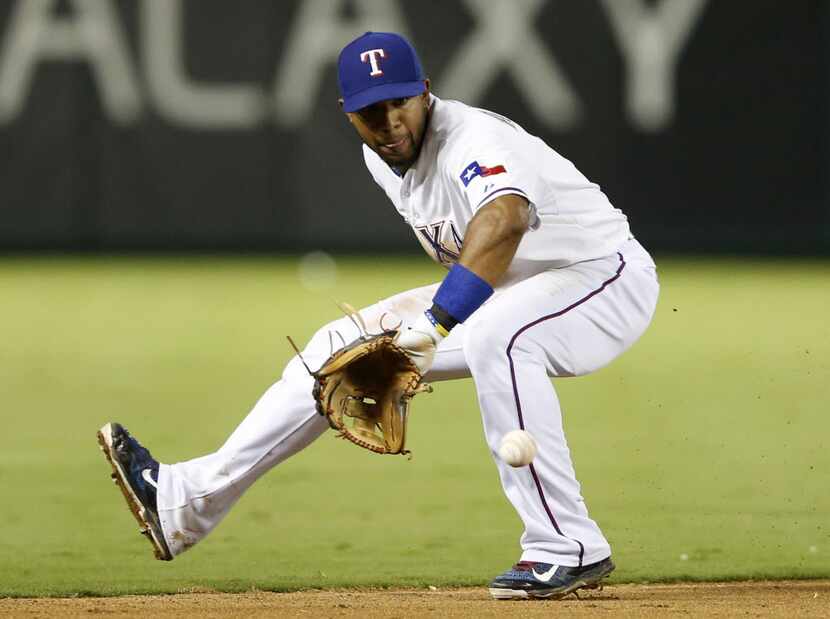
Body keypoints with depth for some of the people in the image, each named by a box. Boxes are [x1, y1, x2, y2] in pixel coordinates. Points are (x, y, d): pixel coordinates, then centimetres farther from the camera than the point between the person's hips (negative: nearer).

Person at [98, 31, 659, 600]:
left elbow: (505, 218, -55)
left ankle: (570, 549, -34)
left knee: (494, 336, -40)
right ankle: (187, 502, 8)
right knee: (343, 349, 5)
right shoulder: (381, 157, -2)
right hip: (511, 290, 9)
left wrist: (435, 324, -64)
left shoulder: (475, 141, -31)